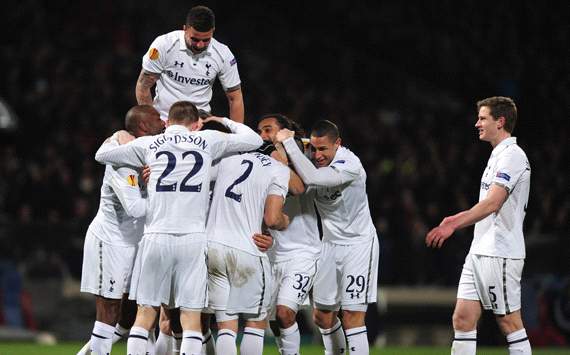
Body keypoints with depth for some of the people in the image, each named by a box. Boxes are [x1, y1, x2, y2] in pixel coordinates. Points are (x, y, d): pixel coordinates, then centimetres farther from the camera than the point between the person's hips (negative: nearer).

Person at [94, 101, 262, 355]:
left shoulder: (147, 145, 9)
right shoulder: (208, 141, 7)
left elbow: (102, 155, 20)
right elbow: (254, 140, 18)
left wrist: (117, 137, 40)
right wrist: (225, 122, 34)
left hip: (156, 237, 1)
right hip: (193, 239, -1)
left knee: (145, 313, 7)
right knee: (191, 317, 0)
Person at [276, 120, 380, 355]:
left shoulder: (350, 166, -26)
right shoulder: (311, 161, -4)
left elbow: (311, 178, -38)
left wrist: (288, 142, -33)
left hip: (358, 243, -7)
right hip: (331, 243, 7)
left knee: (352, 317, -13)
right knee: (322, 316, 10)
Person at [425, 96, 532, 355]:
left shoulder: (512, 156, -13)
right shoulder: (498, 156, 18)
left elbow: (492, 203, -25)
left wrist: (454, 224, -31)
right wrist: (459, 218, 29)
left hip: (500, 254, -10)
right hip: (480, 251, 10)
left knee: (509, 322, -5)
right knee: (462, 318, 4)